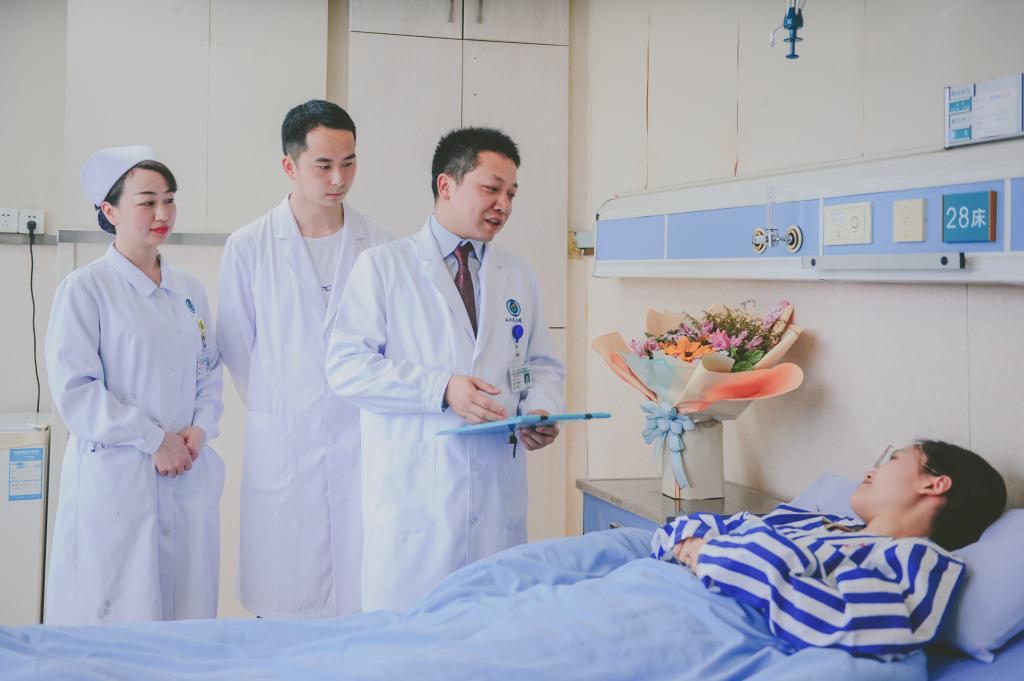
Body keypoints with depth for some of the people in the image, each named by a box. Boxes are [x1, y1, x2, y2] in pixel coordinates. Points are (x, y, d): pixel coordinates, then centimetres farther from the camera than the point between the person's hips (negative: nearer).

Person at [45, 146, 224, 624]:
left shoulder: (189, 290, 11)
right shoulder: (85, 289, -6)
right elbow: (74, 388, -11)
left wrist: (200, 429, -3)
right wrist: (154, 440, -13)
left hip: (188, 478, 5)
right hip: (115, 480, -5)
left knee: (188, 617, 9)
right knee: (118, 623, 0)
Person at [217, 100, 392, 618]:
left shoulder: (379, 247, 4)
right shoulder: (248, 247, 2)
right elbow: (235, 347, 10)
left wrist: (372, 405, 9)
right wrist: (275, 410, 11)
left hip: (361, 444, 1)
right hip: (282, 450, 0)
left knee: (365, 608, 2)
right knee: (281, 609, 4)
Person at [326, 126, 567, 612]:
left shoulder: (519, 277, 16)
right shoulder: (382, 267, 2)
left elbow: (544, 366, 20)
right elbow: (347, 366, -7)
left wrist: (541, 411, -3)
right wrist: (441, 388, -18)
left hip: (498, 491, 4)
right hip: (411, 493, -4)